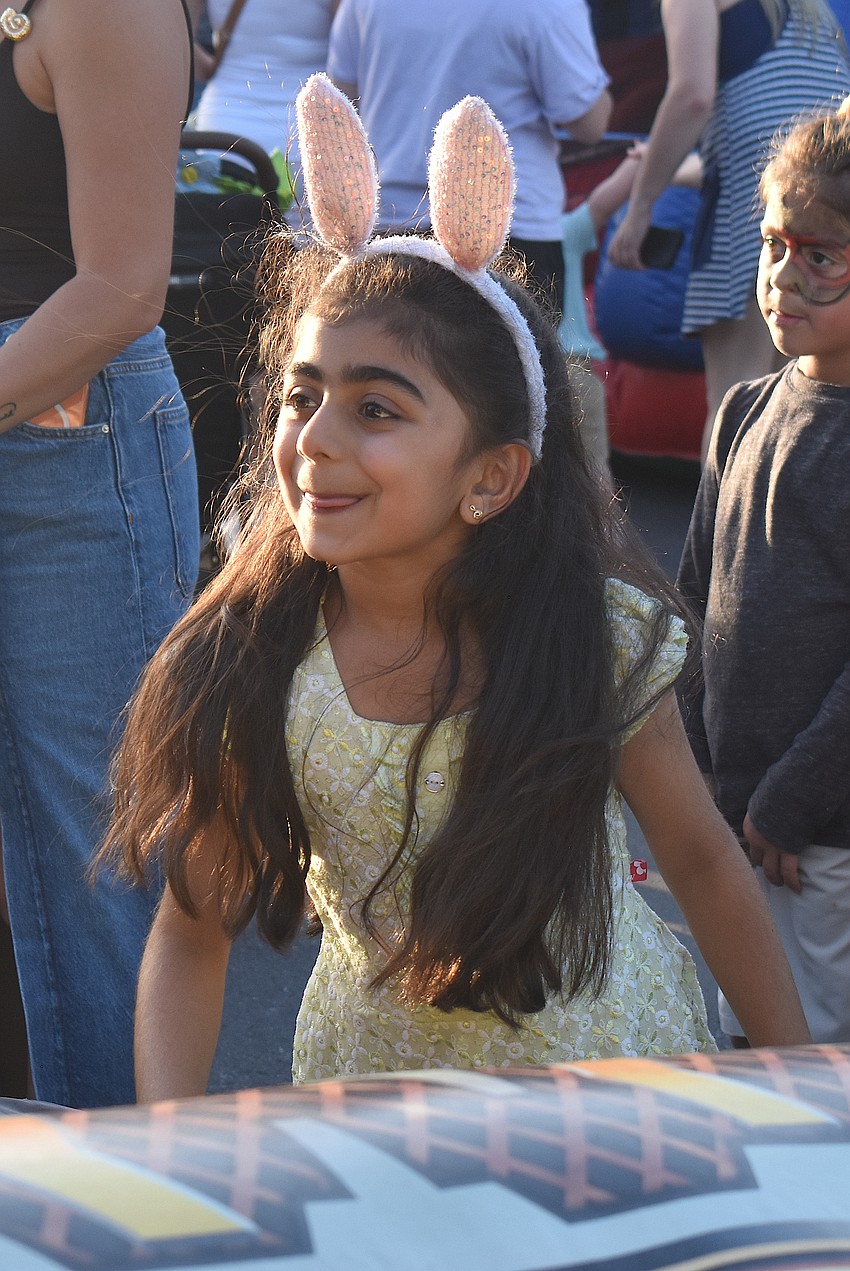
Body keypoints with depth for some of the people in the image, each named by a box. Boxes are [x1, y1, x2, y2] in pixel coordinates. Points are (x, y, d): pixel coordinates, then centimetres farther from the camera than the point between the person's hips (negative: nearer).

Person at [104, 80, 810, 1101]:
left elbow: (701, 859, -6)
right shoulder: (243, 670, -19)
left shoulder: (603, 641, -21)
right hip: (374, 1071, 1)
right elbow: (189, 936, -11)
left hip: (609, 1054, -1)